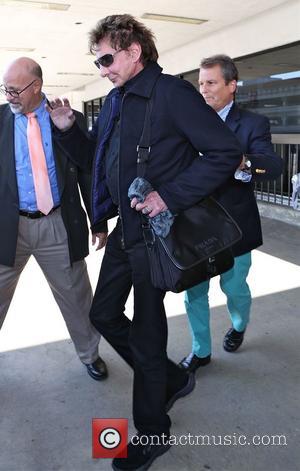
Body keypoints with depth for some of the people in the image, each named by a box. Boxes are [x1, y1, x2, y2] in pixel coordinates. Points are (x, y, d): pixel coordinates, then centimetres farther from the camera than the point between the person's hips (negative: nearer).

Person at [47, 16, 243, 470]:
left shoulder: (172, 92, -13)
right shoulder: (114, 101, 12)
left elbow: (226, 152, -17)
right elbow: (94, 157, 20)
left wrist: (169, 196, -24)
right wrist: (68, 128, 2)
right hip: (124, 228, 9)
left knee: (145, 334, 2)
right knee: (105, 314, 16)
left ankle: (152, 433, 27)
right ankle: (171, 378, 36)